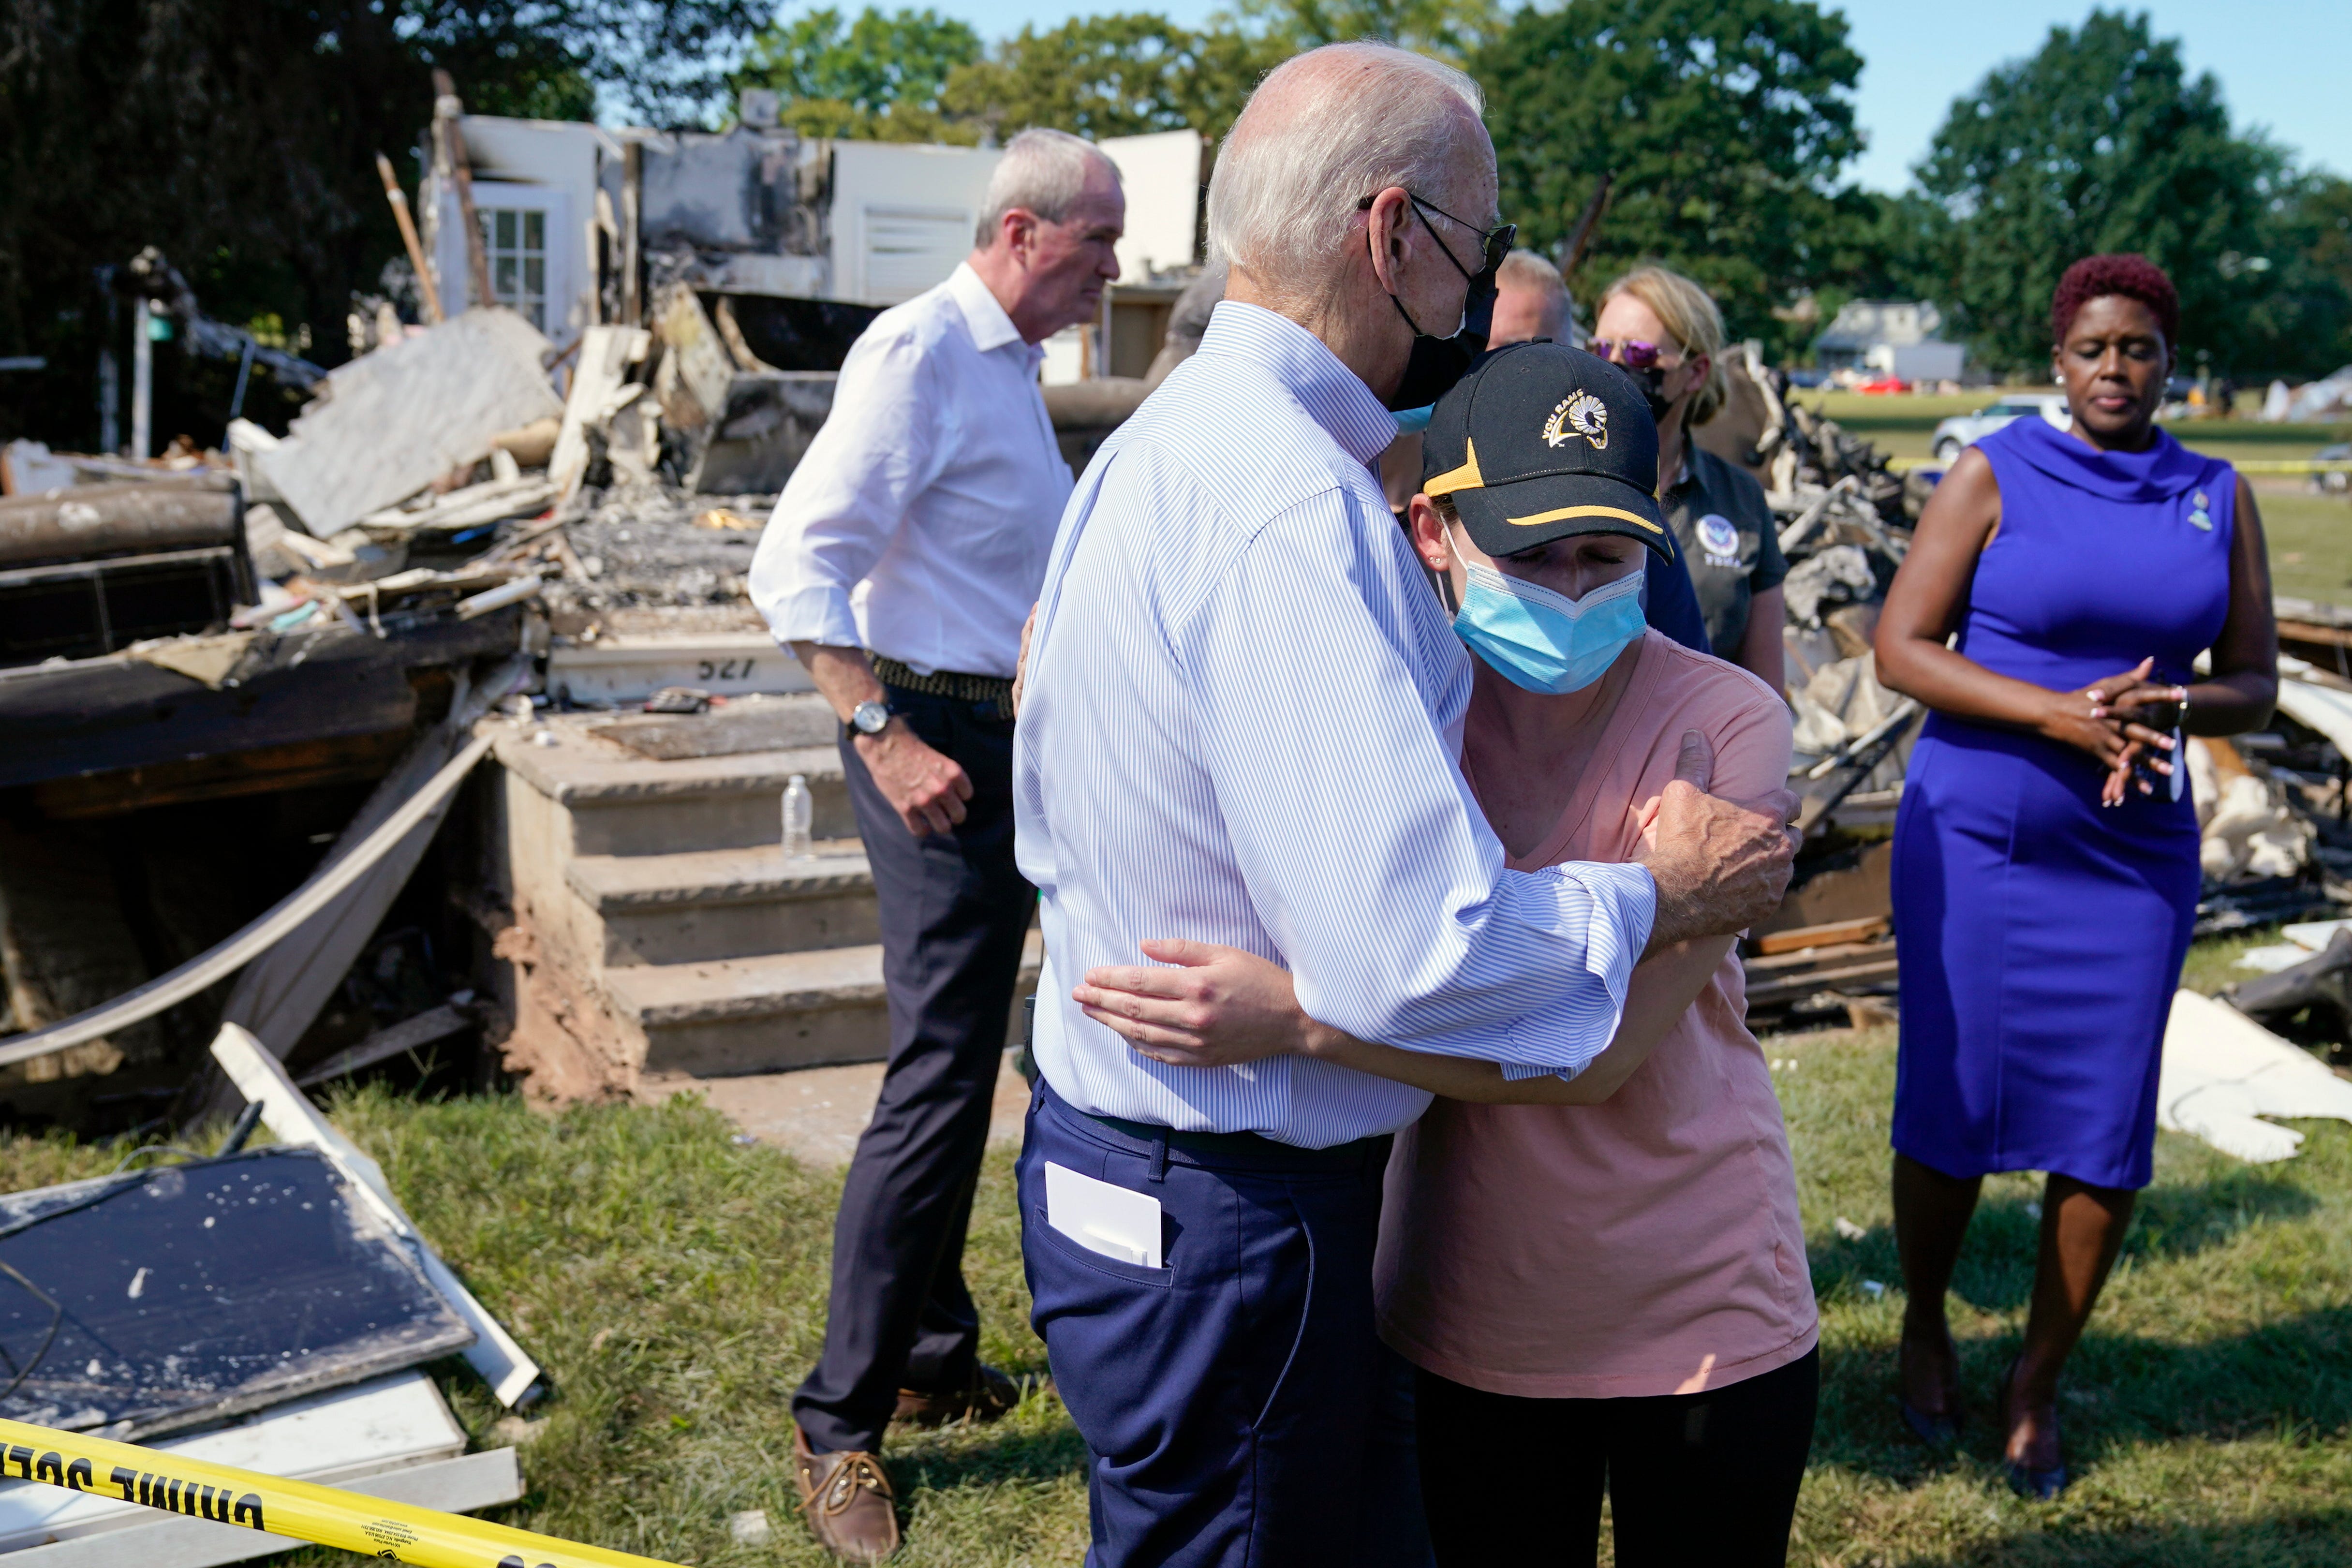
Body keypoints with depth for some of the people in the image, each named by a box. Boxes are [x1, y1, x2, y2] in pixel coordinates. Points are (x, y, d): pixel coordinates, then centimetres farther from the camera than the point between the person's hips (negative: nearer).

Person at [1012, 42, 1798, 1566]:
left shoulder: (1157, 446, 8)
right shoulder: (1292, 503, -26)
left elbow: (1050, 821, 17)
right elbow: (1410, 953, -31)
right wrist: (1659, 897, -15)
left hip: (1101, 1145, 10)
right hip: (1229, 1220, -10)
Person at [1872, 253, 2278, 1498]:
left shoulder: (2218, 499, 7)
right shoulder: (1994, 476, -3)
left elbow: (2254, 684, 9)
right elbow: (1900, 649, -9)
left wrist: (2171, 709, -14)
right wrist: (2057, 714, -20)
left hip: (2135, 851, 3)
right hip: (1975, 839, -2)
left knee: (2107, 1133, 1)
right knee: (1951, 1111, 3)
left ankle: (2037, 1382, 21)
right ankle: (1924, 1325, 30)